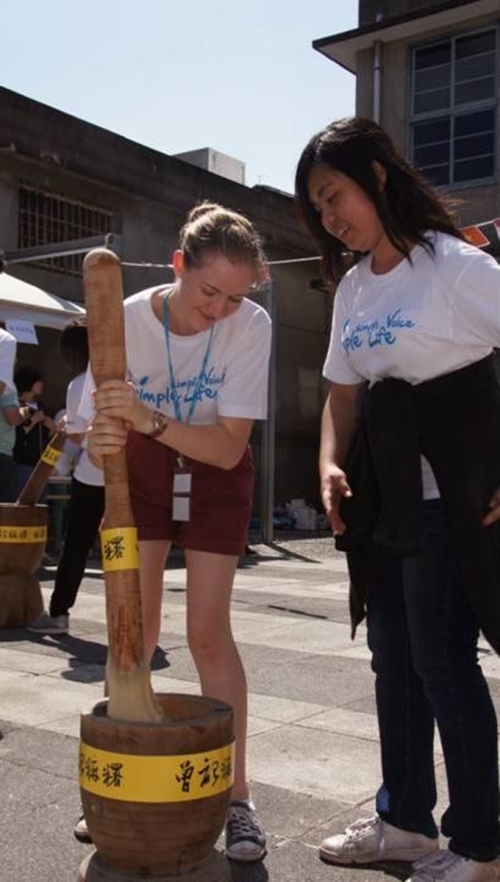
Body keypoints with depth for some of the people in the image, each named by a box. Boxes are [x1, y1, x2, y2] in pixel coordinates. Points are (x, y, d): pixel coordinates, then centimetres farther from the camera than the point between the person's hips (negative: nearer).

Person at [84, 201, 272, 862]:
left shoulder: (252, 324, -26)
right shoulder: (129, 318, -23)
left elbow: (229, 446, -28)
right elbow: (108, 426, -16)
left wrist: (150, 421, -43)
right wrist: (103, 442, -40)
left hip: (218, 474, -1)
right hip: (143, 470, 1)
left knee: (208, 633, -6)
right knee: (134, 627, 1)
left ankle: (236, 792, 8)